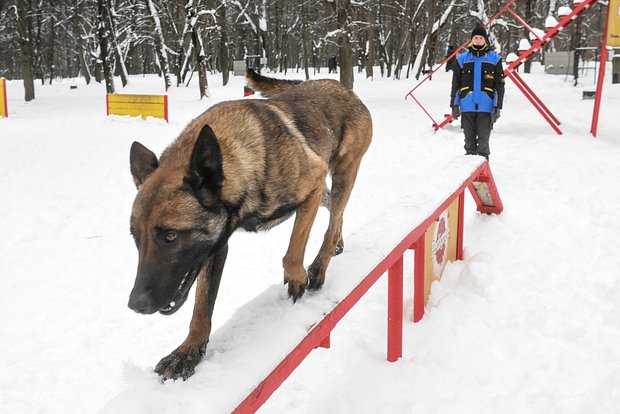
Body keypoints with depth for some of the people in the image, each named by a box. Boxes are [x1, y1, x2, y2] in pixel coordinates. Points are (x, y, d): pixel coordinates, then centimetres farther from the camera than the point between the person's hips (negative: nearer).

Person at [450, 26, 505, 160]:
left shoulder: (495, 59, 6)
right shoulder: (462, 58, 9)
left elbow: (499, 85, 5)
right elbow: (455, 84, 11)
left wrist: (497, 107, -2)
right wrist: (454, 105, 5)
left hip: (486, 107, -1)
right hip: (467, 106, 2)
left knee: (483, 140, -2)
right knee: (469, 140, 7)